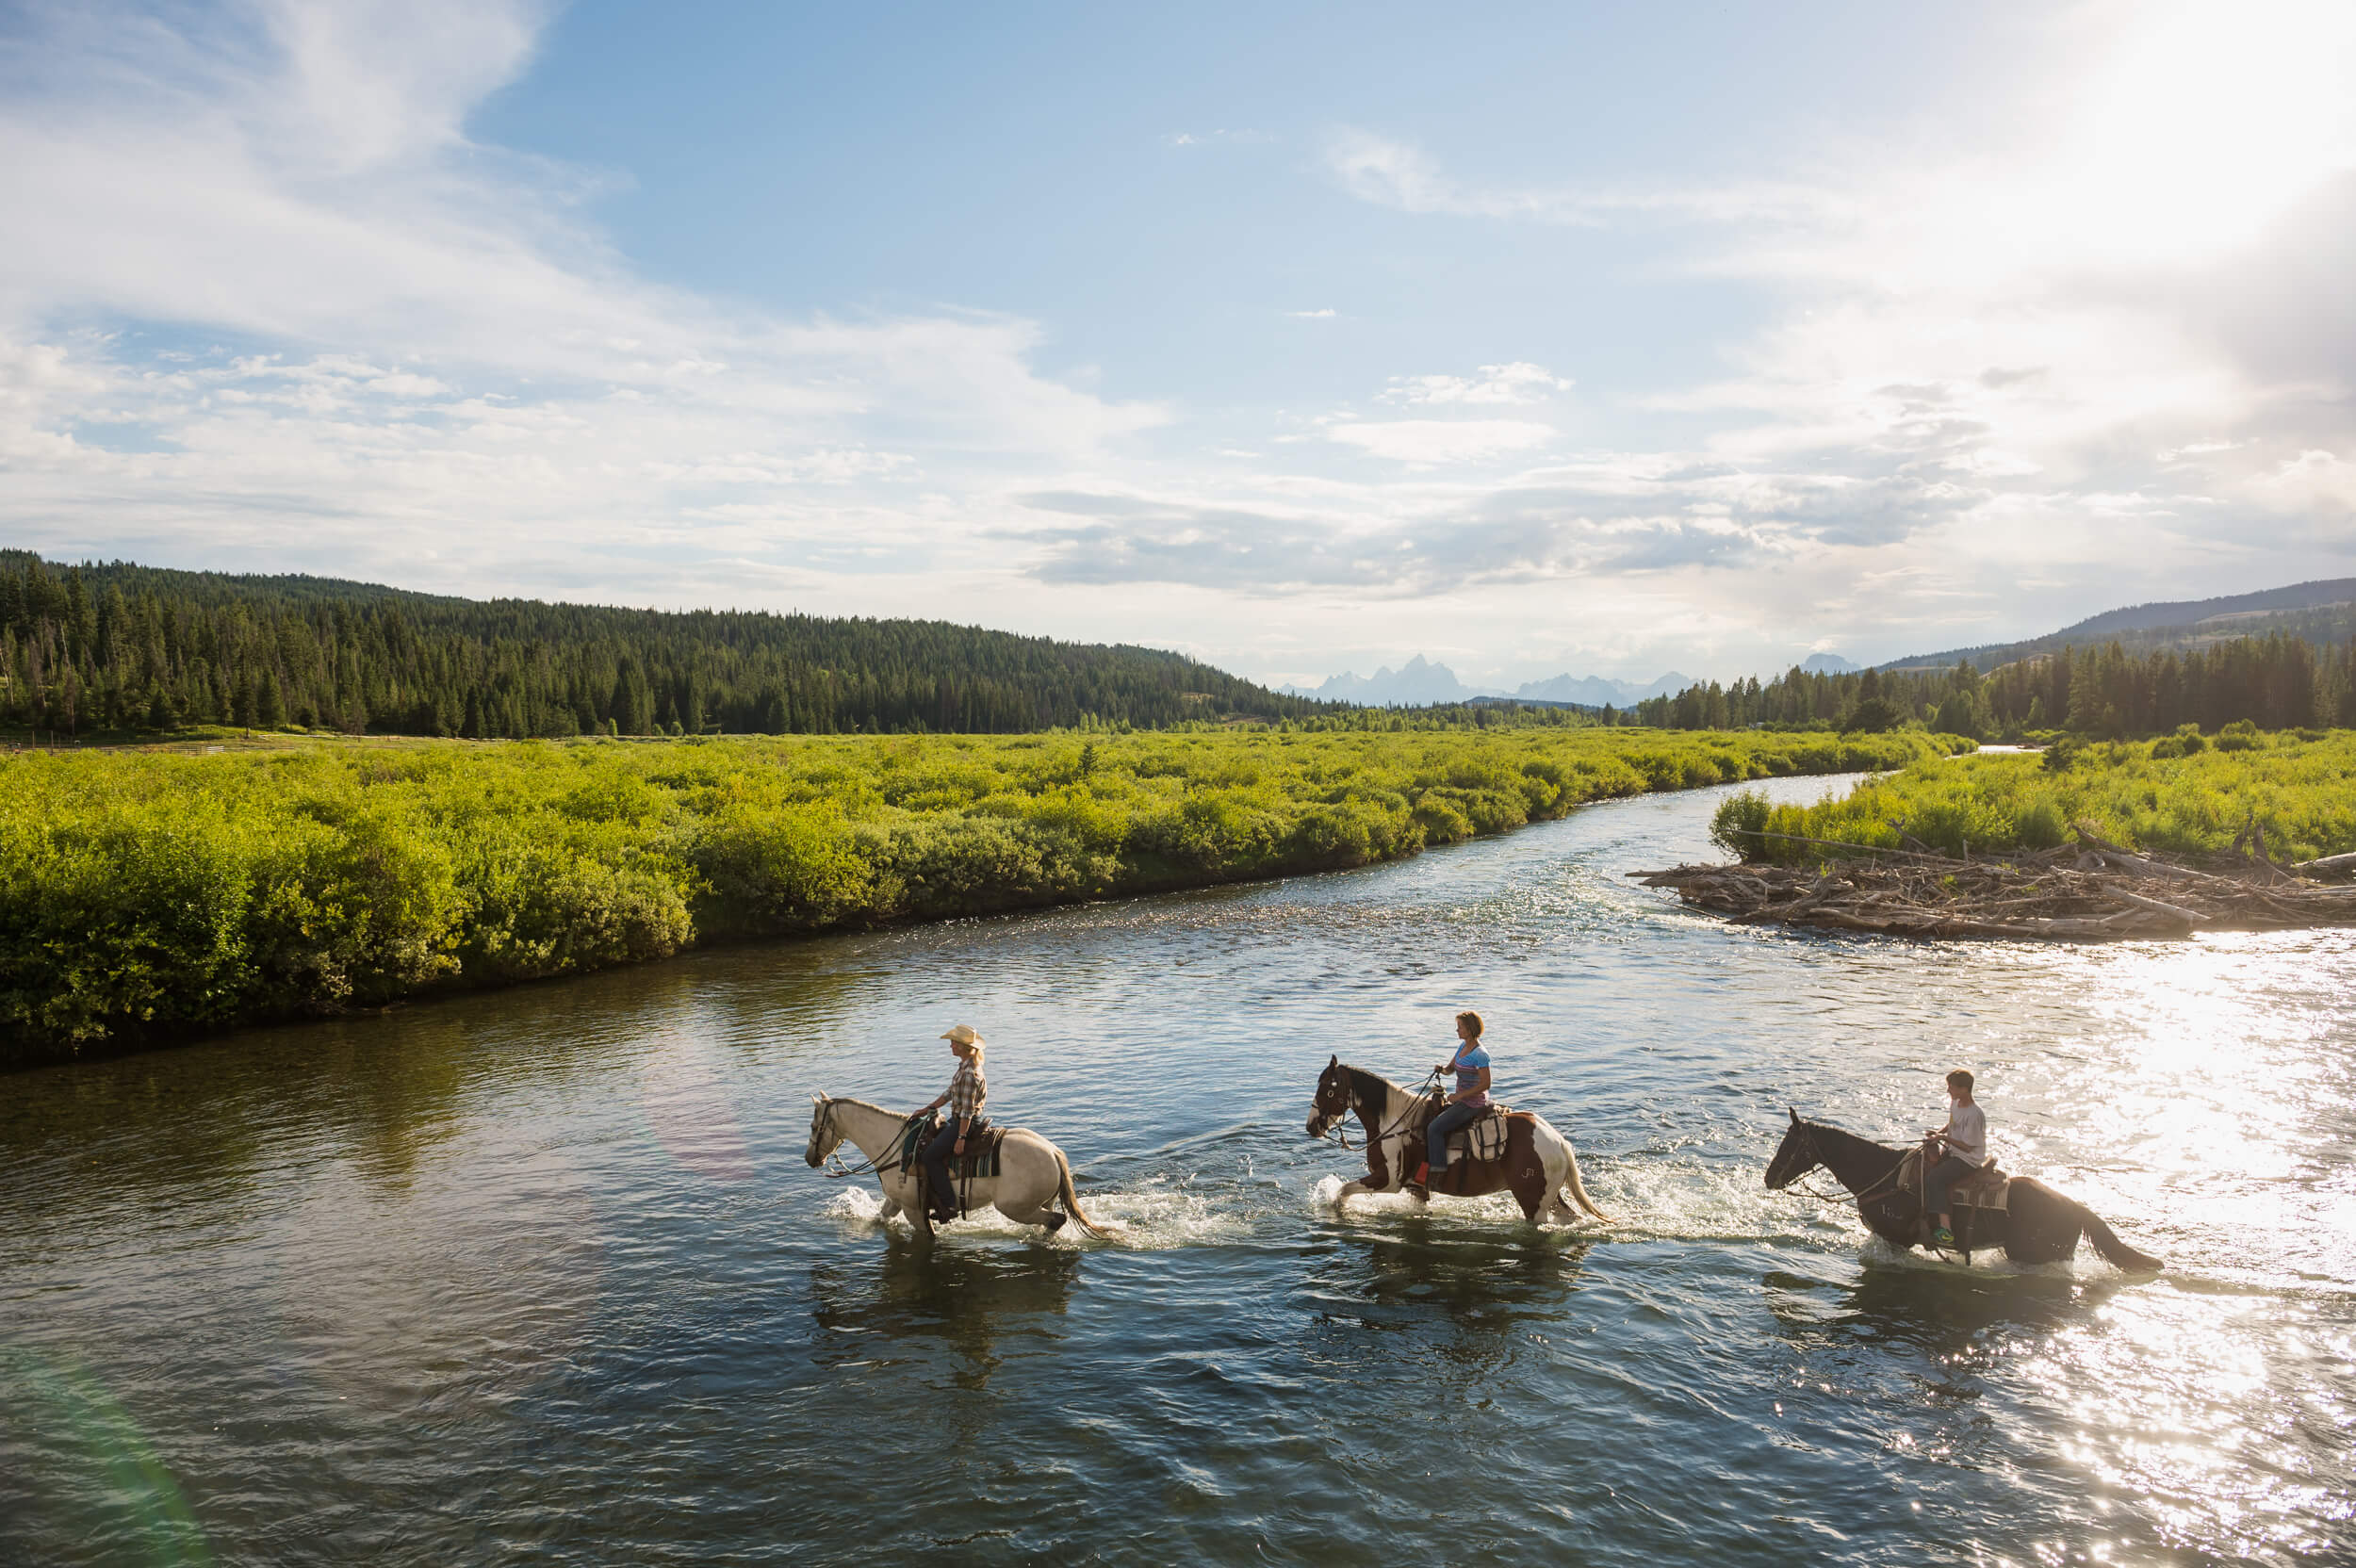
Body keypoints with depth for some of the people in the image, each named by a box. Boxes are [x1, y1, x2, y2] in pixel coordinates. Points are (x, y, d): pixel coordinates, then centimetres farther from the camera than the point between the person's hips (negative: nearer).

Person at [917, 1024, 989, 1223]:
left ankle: (948, 1206, -9)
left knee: (931, 1156, -12)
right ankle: (937, 1199, 20)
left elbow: (968, 1109, -24)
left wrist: (961, 1138, -23)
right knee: (927, 1141, 17)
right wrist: (929, 1109, 13)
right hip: (958, 1119, 10)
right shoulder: (966, 1067, 9)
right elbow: (950, 1093, 17)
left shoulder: (969, 1073, -23)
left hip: (967, 1124, -10)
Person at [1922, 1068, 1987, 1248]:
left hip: (1968, 1160, -10)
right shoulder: (1954, 1103, 4)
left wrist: (1944, 1137, -17)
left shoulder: (1974, 1115, -25)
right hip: (1951, 1151, 10)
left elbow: (1968, 1146, -21)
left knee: (1933, 1179, -24)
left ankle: (1946, 1230, -26)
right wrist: (1937, 1133, 4)